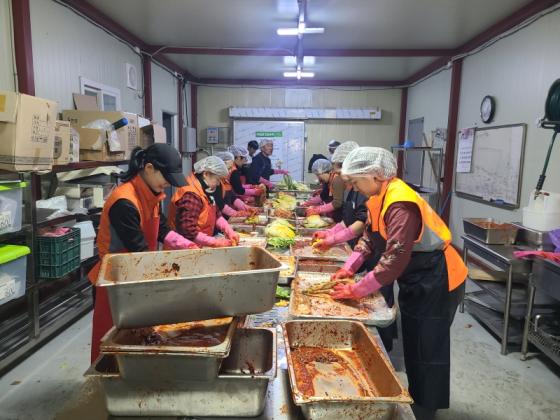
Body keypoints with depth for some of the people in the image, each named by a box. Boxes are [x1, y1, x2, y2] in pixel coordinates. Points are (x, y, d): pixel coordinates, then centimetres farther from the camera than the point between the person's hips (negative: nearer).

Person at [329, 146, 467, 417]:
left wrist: (357, 290, -27)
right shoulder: (380, 197, 0)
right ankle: (417, 398, 39)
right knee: (413, 344, 21)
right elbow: (370, 237, 6)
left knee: (427, 350, 6)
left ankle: (425, 408, 25)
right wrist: (348, 268, -3)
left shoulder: (400, 204, -30)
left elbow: (395, 259, -33)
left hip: (437, 283, -9)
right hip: (415, 280, 9)